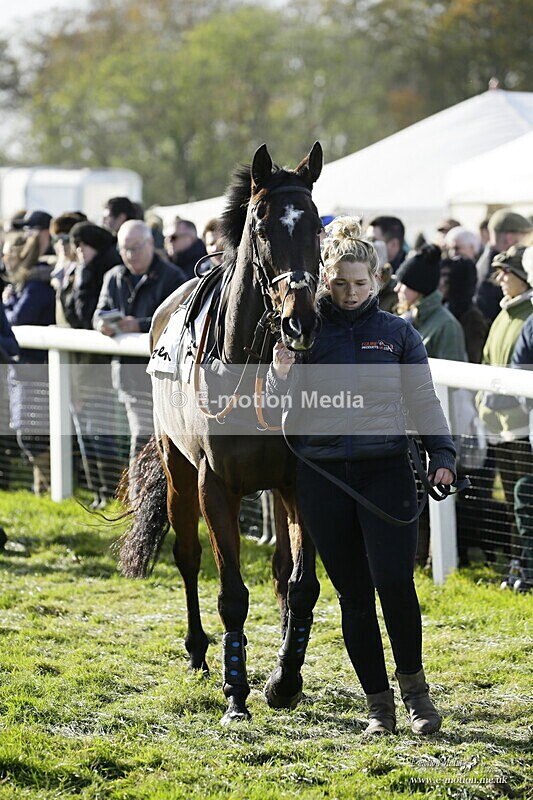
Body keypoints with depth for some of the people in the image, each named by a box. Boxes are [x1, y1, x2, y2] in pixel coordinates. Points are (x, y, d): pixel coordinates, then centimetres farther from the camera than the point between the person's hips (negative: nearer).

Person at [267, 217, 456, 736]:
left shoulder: (398, 333, 5)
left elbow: (423, 400, 7)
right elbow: (277, 409, 4)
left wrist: (442, 455, -6)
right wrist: (280, 376, -16)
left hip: (386, 470, -1)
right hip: (322, 475, 1)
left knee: (394, 580, -13)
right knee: (353, 593, 4)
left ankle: (413, 683, 8)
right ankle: (378, 702, 13)